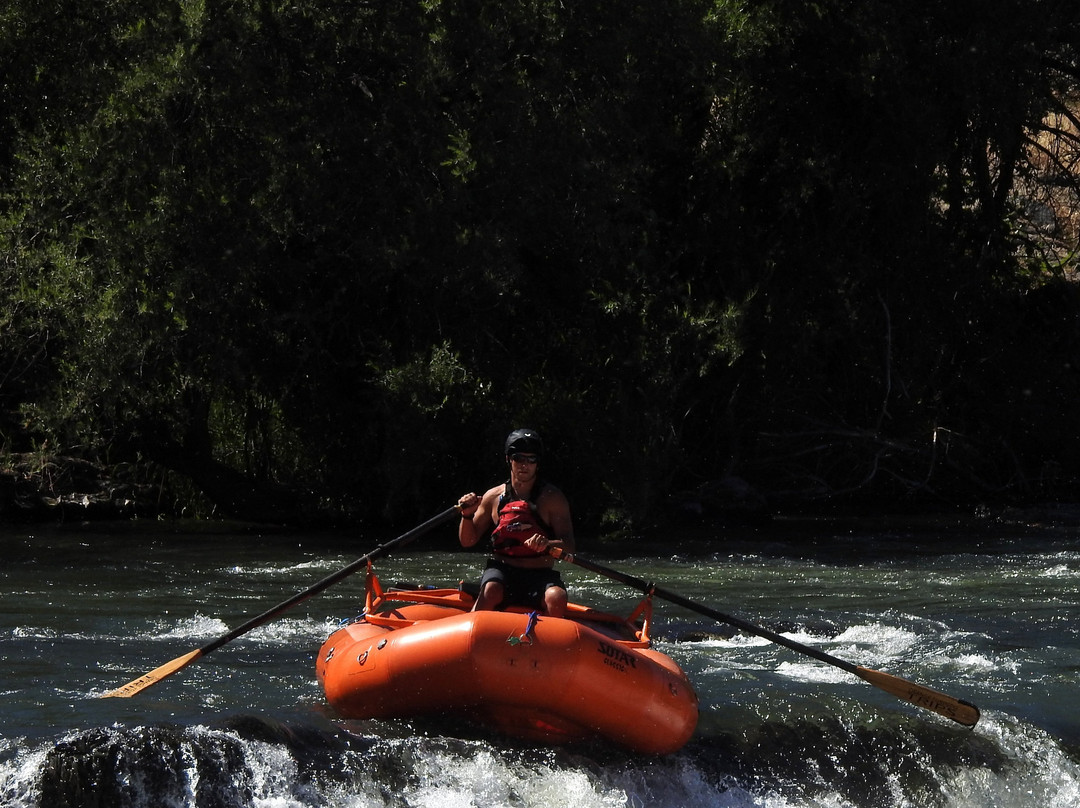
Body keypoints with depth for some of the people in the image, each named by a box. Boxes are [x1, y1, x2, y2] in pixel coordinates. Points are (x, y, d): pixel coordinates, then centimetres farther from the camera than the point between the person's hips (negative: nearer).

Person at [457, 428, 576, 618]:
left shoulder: (552, 498, 3)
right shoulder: (494, 497, 9)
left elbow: (569, 547, -6)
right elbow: (468, 541, 13)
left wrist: (547, 544, -29)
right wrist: (467, 515, -7)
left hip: (540, 574, 0)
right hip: (502, 571, 1)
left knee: (556, 598, -34)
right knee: (490, 590, -34)